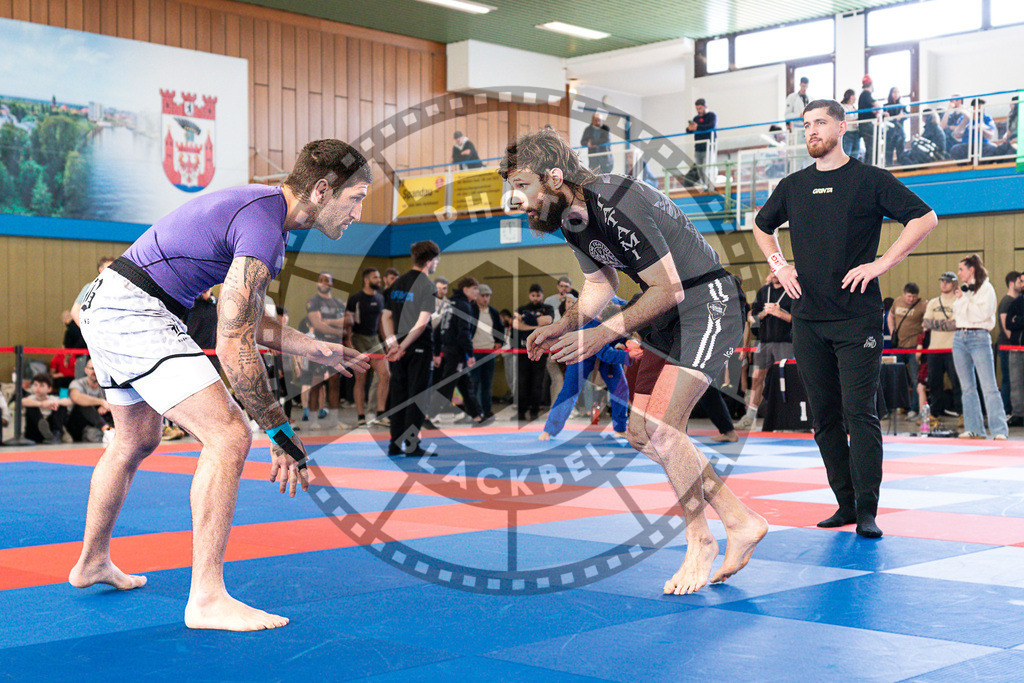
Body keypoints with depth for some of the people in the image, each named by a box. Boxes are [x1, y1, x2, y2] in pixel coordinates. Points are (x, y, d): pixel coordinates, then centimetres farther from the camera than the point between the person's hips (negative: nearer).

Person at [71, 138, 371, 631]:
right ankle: (207, 598, -14)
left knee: (137, 442, 27)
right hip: (133, 310, -11)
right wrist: (281, 433, -19)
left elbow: (248, 322, 20)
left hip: (105, 304, 11)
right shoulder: (264, 227, -21)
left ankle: (92, 562, 44)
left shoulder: (261, 206, 11)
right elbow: (233, 348, -24)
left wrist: (319, 351, 17)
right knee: (229, 436, -16)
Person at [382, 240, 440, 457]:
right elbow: (422, 322, -18)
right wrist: (402, 347, -16)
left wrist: (392, 342, -3)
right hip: (419, 348, -6)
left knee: (398, 395, 11)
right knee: (417, 396, 0)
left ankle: (395, 444, 14)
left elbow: (386, 315, 7)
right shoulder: (427, 286, -10)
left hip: (399, 347, 6)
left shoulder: (398, 283, 11)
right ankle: (412, 444, 0)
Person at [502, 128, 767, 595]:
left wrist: (605, 334, -27)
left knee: (662, 427, -18)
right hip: (668, 316, 10)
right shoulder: (569, 218, 2)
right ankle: (741, 523, 17)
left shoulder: (617, 209, -28)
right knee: (641, 434, 7)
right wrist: (563, 326, -2)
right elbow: (599, 286, 15)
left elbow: (670, 289, -25)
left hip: (707, 305, -10)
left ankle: (700, 540, 3)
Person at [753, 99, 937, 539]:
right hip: (807, 320, 5)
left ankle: (867, 512, -5)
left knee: (860, 413, -8)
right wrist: (778, 264, 12)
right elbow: (762, 226, 29)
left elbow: (925, 218, -4)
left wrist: (881, 264, -11)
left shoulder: (870, 180, -1)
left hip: (858, 318, -5)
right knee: (824, 416, 7)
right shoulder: (793, 186, 12)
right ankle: (845, 503, 17)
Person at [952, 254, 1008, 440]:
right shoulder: (963, 290, 17)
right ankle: (974, 428, 9)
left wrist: (964, 299, -7)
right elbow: (957, 313, 12)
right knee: (967, 387, 6)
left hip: (979, 337, -7)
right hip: (959, 338, 7)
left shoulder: (986, 288, -2)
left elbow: (982, 313, -14)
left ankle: (999, 430, -12)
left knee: (989, 386, -11)